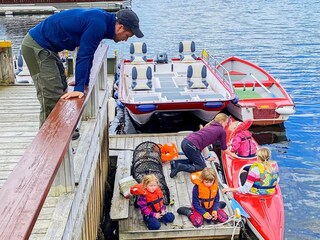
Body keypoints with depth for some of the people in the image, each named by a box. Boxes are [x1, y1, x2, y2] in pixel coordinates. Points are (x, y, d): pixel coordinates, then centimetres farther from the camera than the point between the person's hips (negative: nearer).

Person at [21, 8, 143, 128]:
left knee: (61, 90, 17)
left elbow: (87, 54, 14)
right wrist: (79, 88, -24)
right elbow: (83, 56, -25)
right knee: (52, 97, -12)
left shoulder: (100, 19, 6)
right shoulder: (98, 24, -23)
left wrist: (84, 81, 20)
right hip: (36, 46, -10)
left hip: (44, 46, 10)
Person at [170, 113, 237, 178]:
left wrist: (206, 157, 32)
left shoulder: (210, 126, 27)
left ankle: (175, 163, 10)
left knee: (194, 161, 30)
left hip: (185, 142, 8)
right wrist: (232, 154, 34)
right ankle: (180, 167, -11)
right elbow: (224, 148, 16)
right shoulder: (222, 131, 6)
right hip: (191, 146, -8)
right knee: (202, 167, 6)